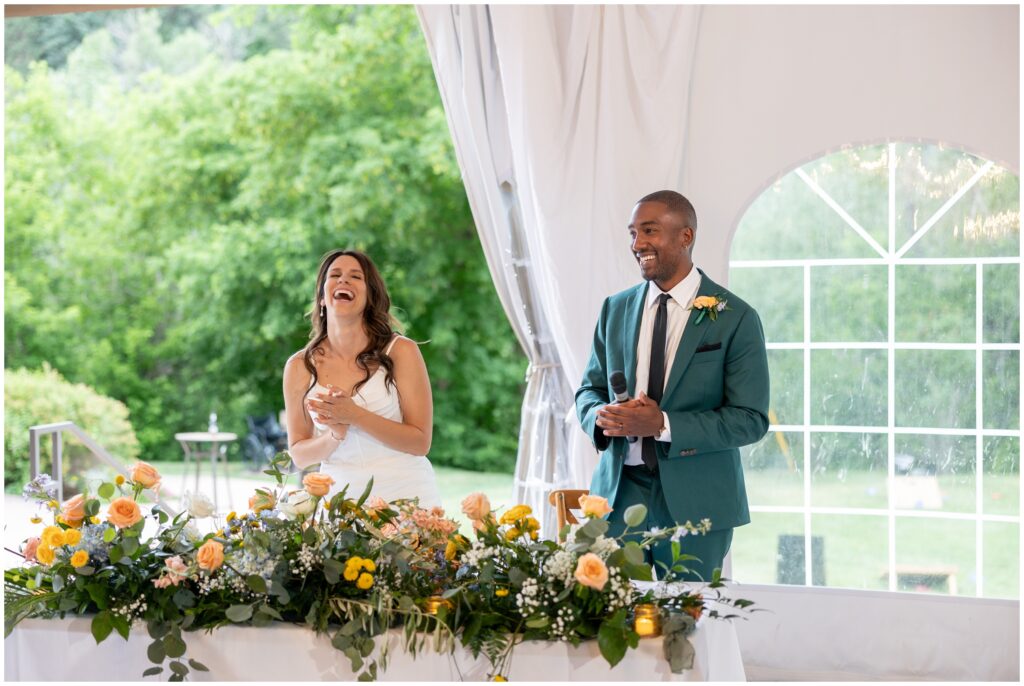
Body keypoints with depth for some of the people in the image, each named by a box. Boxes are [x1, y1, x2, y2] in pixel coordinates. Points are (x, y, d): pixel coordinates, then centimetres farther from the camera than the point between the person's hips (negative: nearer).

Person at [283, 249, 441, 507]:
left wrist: (354, 415, -17)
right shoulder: (300, 367, 3)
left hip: (407, 495, -2)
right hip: (341, 498, 2)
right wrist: (335, 436, -12)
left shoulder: (400, 351, -3)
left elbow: (420, 442, -6)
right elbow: (299, 455, 8)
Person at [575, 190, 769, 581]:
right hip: (619, 491, 3)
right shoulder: (615, 310, 9)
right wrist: (601, 416, -10)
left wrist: (663, 425, -21)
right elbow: (590, 388, 15)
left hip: (695, 501, -3)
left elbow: (751, 419, -10)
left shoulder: (735, 318, -6)